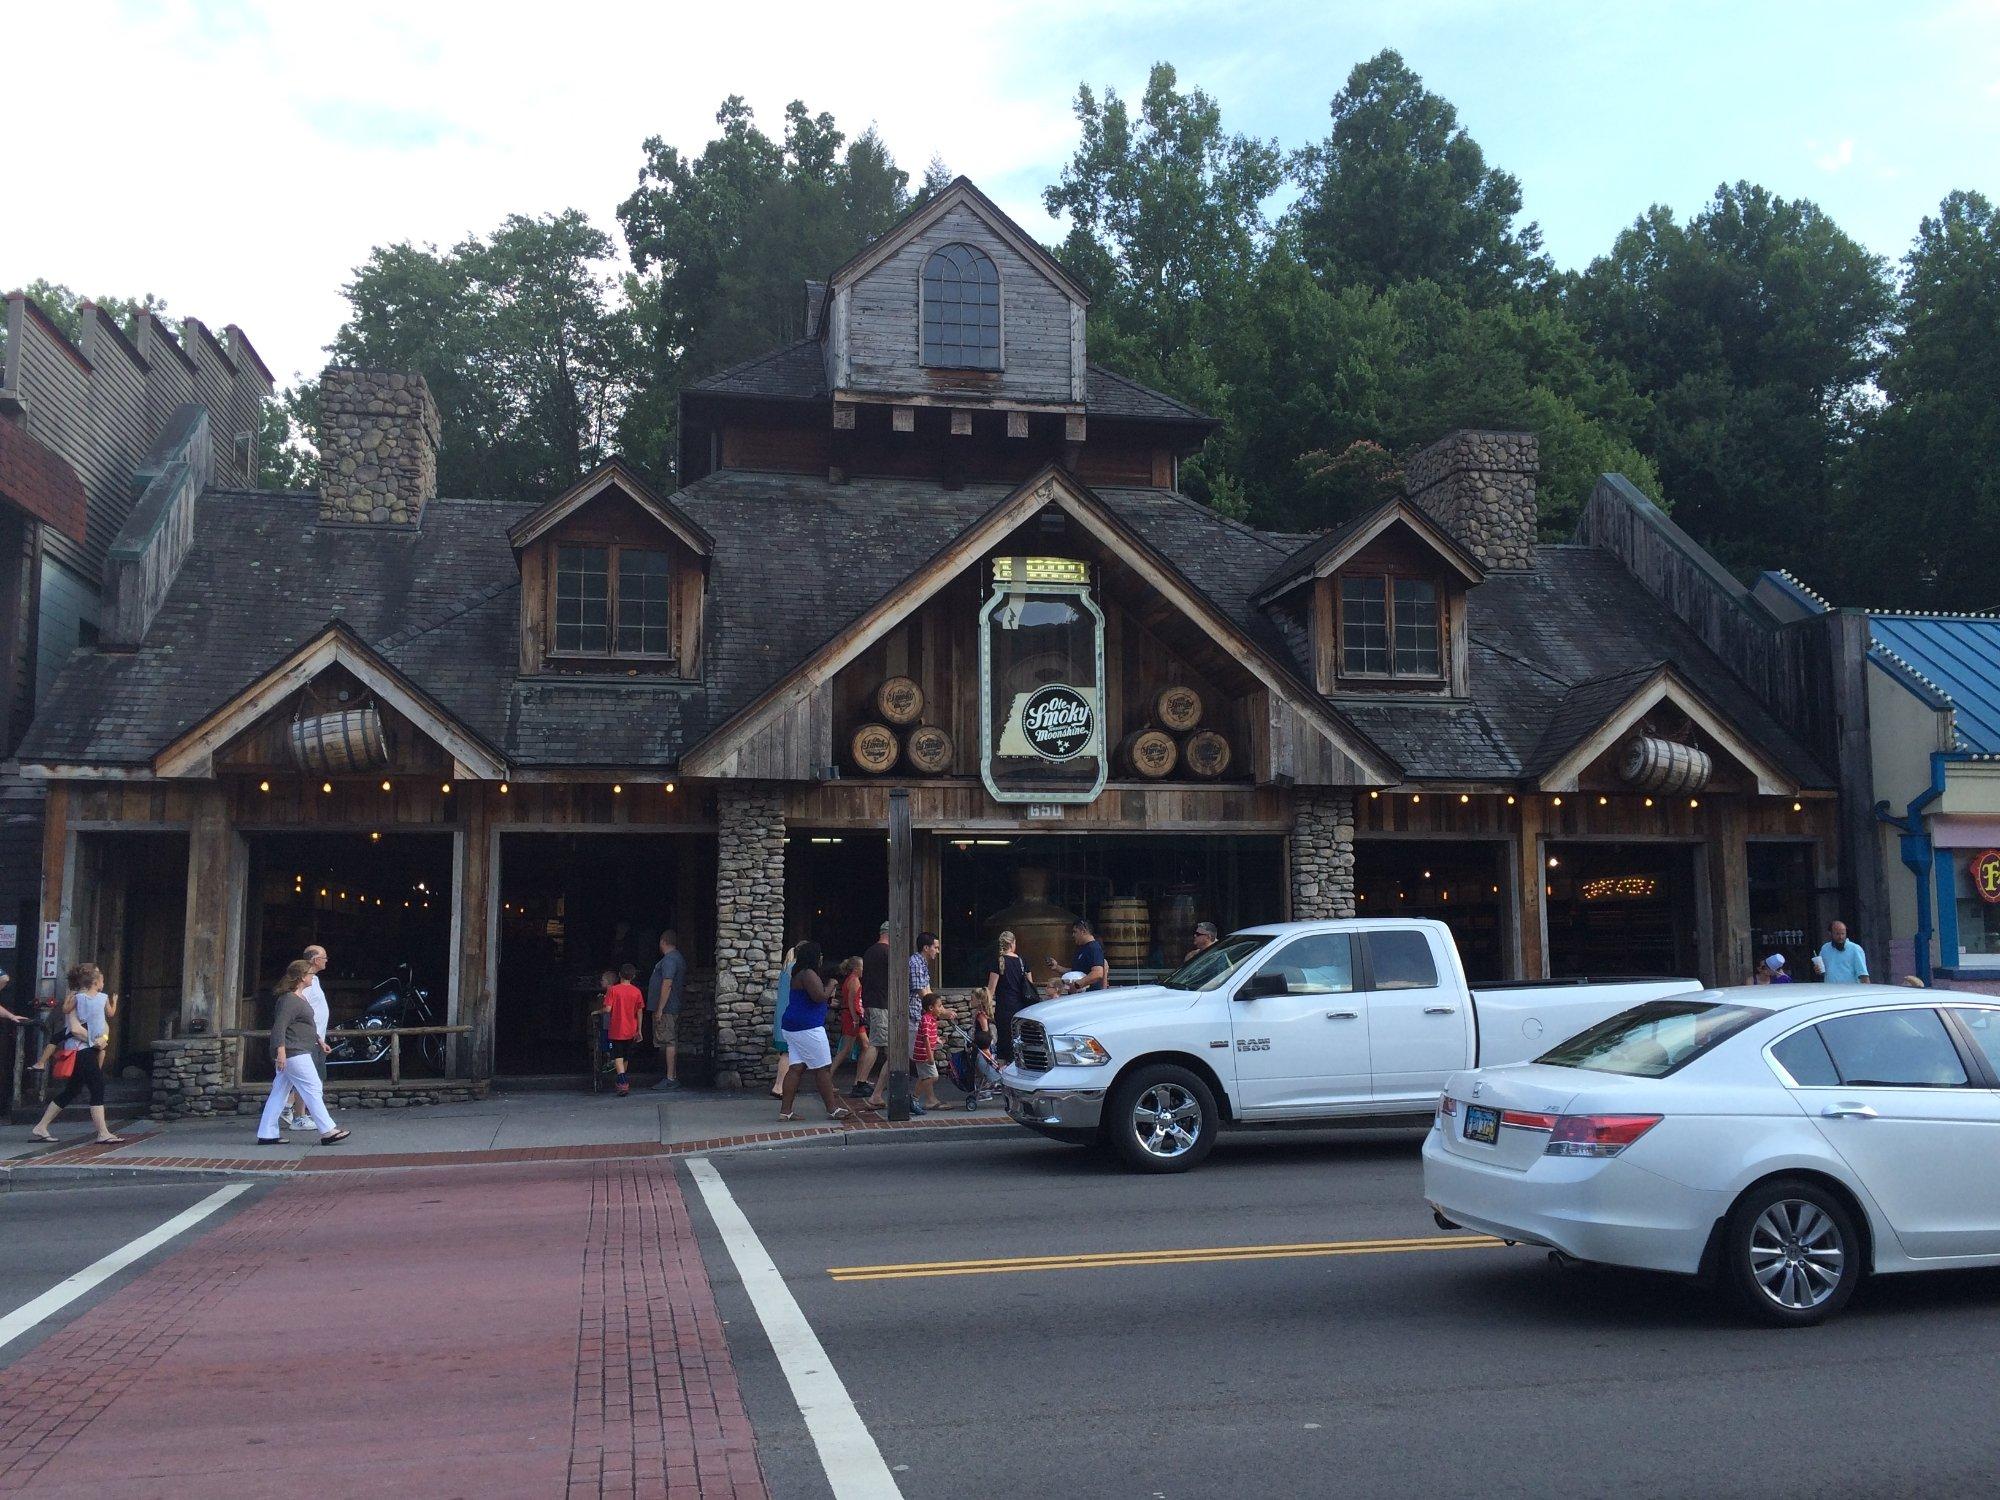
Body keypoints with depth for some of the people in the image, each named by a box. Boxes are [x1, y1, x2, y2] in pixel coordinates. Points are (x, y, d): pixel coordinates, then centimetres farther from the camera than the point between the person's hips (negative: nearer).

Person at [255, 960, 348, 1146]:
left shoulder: (300, 997, 18)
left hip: (295, 1053, 11)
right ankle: (327, 1131, -7)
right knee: (313, 1090, -8)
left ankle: (266, 1134, 13)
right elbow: (279, 1026, -23)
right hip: (293, 1053, -11)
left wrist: (318, 1040, 36)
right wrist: (281, 1050, -29)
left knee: (279, 1092, 10)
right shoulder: (289, 1000, -15)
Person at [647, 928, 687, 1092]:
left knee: (669, 1042, -10)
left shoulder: (669, 959, -14)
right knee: (672, 1042, 12)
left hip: (666, 1009, -10)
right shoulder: (679, 958, 19)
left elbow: (667, 985, -21)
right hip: (674, 1009, 10)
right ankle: (673, 1077, 15)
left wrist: (659, 1010, -21)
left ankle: (670, 1079, -11)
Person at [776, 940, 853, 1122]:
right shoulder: (808, 974, -15)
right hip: (807, 1027, -10)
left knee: (796, 1068, 7)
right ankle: (832, 1109, 0)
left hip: (792, 1026, 10)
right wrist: (831, 986, -6)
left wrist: (829, 997, 17)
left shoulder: (799, 973, 18)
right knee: (823, 1068, -4)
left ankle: (785, 1111, 3)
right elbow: (820, 996, -23)